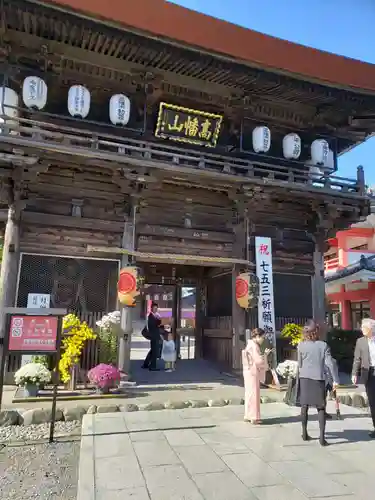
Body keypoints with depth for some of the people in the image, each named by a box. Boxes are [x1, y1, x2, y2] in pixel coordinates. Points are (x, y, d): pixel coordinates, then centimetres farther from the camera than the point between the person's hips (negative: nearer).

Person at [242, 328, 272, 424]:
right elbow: (259, 361, -20)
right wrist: (265, 354, -4)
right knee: (254, 394, -1)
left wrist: (264, 354, 8)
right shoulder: (254, 346, -18)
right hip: (253, 373, -10)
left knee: (250, 394, 15)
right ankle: (254, 417, 8)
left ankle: (248, 416, 23)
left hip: (249, 372, 10)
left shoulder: (250, 345, 13)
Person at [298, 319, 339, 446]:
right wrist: (335, 379, -5)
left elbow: (299, 364, 2)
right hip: (319, 379, -1)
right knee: (321, 408, 7)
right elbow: (330, 363, -9)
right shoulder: (323, 345, -5)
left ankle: (304, 433, 21)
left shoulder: (301, 345, -3)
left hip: (304, 378, 1)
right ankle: (322, 437, -1)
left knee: (304, 406, 14)